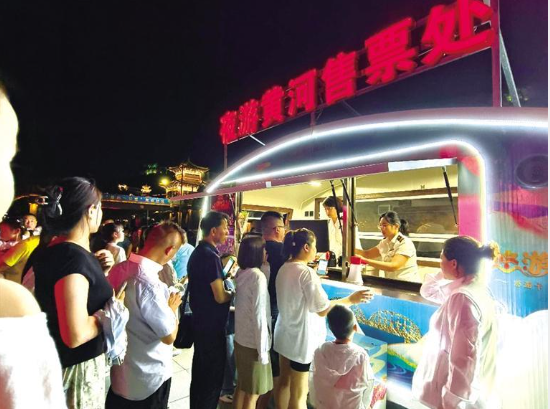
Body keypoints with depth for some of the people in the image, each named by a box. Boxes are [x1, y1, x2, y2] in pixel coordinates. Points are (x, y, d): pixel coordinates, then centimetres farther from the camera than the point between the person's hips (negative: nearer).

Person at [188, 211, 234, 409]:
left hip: (200, 319, 10)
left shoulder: (197, 252, 7)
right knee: (213, 373, 7)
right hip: (212, 324, -10)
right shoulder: (210, 256, -24)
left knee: (201, 368, 23)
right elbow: (220, 297, -24)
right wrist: (233, 293, -6)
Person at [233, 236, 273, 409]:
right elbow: (259, 315, -21)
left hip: (241, 338, 8)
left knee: (242, 386, 21)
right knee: (253, 393, 9)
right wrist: (263, 349, -15)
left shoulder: (241, 274, 1)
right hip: (253, 341, -7)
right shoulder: (258, 276, -22)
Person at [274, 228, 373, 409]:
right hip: (300, 339, -8)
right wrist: (351, 299, -12)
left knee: (284, 384, 22)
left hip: (285, 335, 8)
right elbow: (322, 309, -22)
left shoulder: (284, 269, 1)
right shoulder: (307, 272, -23)